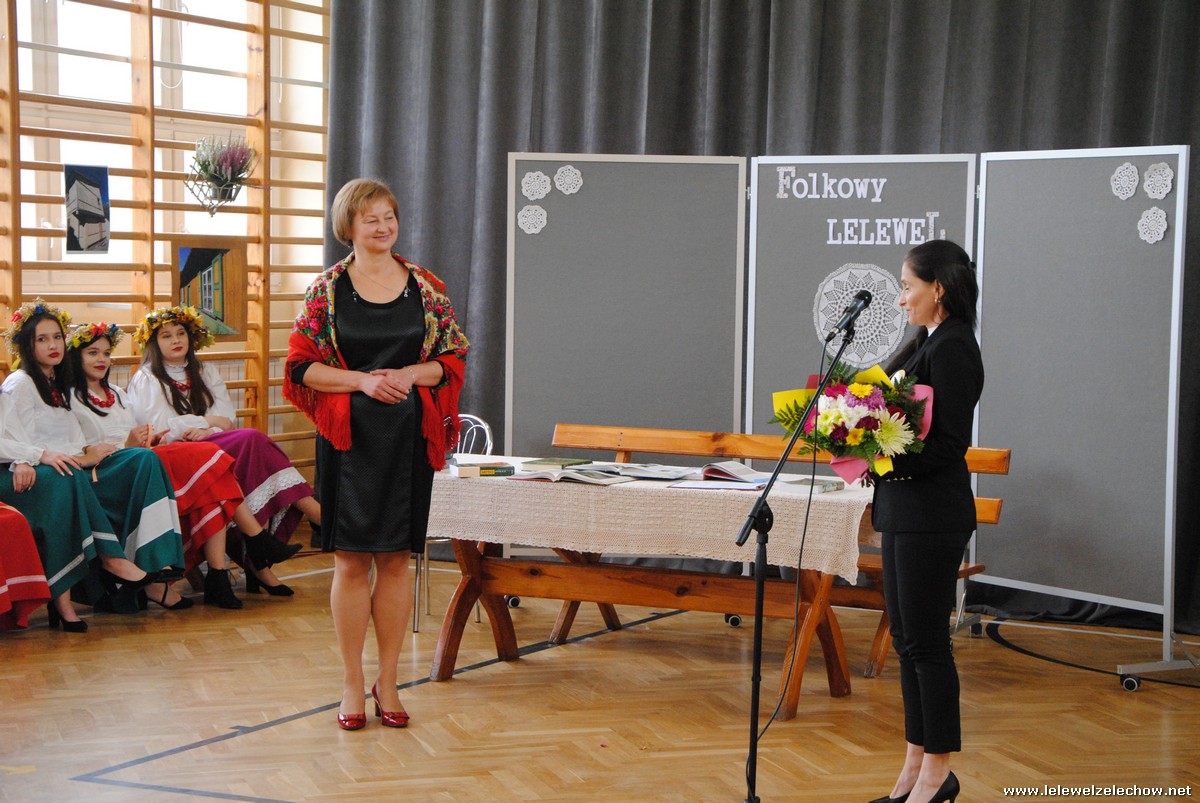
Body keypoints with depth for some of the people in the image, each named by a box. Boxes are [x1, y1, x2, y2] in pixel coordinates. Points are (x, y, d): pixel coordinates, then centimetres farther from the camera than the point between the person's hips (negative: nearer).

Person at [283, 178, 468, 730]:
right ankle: (352, 684, 11)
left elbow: (454, 359, 7)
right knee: (351, 559, 1)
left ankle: (388, 681, 15)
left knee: (396, 559, 5)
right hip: (349, 437, -1)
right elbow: (302, 366, -1)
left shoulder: (426, 287, 5)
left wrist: (409, 375, -11)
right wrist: (363, 380, -14)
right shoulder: (327, 289, 1)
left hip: (408, 437, 1)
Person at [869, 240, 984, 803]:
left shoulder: (952, 348, -14)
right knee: (908, 639, 13)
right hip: (905, 511, 10)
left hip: (931, 516, -10)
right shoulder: (930, 342, 16)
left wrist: (891, 462, -24)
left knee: (925, 641, -3)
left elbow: (950, 442, -20)